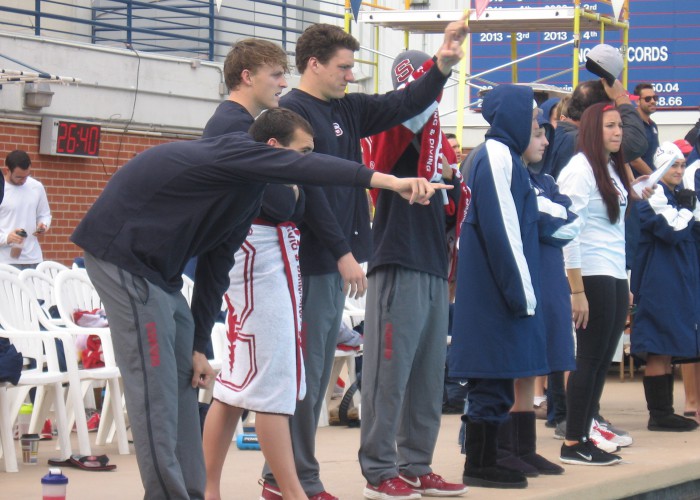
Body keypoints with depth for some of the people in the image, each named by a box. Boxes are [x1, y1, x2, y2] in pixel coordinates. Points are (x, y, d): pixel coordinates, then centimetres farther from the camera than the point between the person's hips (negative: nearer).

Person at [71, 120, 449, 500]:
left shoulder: (248, 193, 12)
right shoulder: (234, 152, -17)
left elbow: (215, 268, 15)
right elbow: (306, 168, -33)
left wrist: (197, 346, 14)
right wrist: (388, 181, -42)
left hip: (157, 269, 10)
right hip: (122, 252, -10)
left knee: (184, 380, 9)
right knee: (154, 384, -11)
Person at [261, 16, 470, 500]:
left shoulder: (346, 109, 14)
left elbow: (403, 105, 18)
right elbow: (307, 190, -17)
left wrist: (442, 65, 2)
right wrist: (343, 253, -17)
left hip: (334, 261, 9)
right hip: (311, 261, -9)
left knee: (317, 372, 12)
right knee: (303, 372, -6)